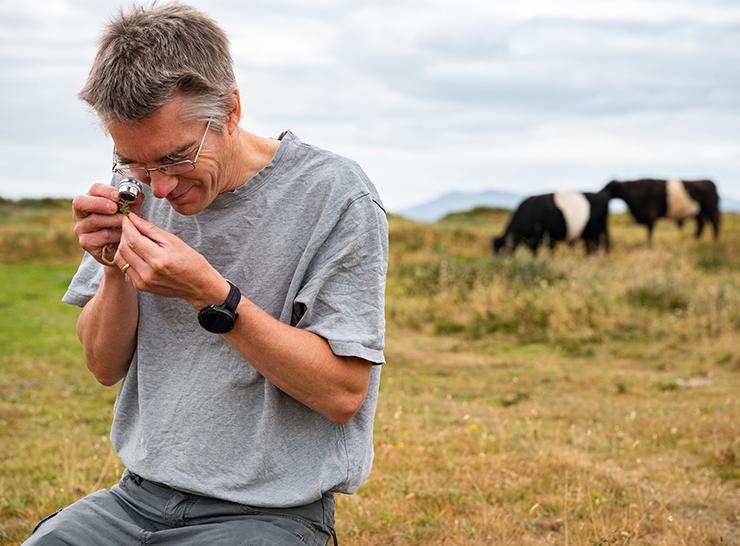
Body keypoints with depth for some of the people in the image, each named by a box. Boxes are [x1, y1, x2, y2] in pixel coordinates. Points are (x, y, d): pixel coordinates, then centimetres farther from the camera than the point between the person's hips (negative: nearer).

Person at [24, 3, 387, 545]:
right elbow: (106, 367, 7)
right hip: (137, 496, 5)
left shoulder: (334, 196, -13)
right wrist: (117, 268, -12)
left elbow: (344, 393, -15)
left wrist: (212, 295, -23)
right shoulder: (139, 187, 2)